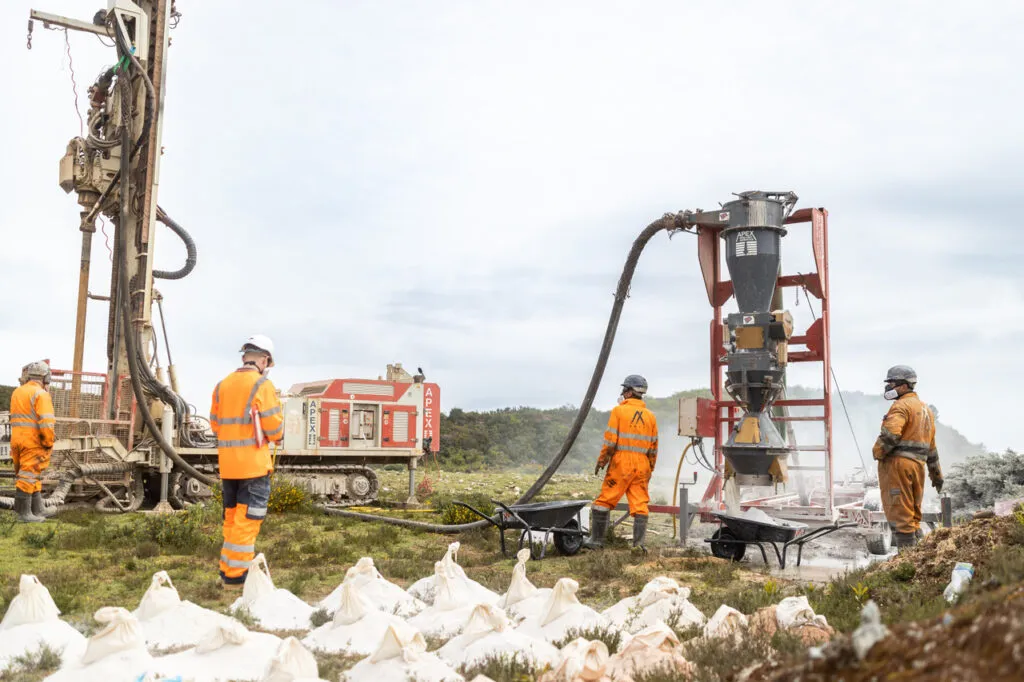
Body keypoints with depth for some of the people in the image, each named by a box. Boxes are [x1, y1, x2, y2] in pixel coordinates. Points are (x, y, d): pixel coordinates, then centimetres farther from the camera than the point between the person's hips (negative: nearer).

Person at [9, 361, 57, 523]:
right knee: (29, 475, -4)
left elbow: (18, 419, 14)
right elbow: (46, 422, -20)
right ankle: (24, 513, -2)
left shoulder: (17, 392, 14)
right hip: (34, 442, -8)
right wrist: (49, 443, -10)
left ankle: (37, 509, 20)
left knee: (33, 475, 14)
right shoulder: (41, 394, -12)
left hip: (17, 440, 8)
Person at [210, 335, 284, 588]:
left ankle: (227, 570, 21)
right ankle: (236, 576, 0)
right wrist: (276, 436, 9)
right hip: (254, 463, -6)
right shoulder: (262, 385, -9)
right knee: (247, 520, -2)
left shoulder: (222, 385, 10)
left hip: (227, 463, 7)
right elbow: (274, 426, -12)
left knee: (232, 517, 16)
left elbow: (215, 424, 14)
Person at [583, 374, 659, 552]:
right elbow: (653, 446, 12)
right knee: (640, 505, 4)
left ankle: (597, 540, 9)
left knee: (604, 502, 5)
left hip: (621, 464, -4)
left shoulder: (619, 410, -4)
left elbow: (610, 439, -8)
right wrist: (650, 469, 20)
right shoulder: (650, 416, 10)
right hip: (642, 466, 4)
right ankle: (639, 543, -1)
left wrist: (601, 461, 1)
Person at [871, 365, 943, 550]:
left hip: (898, 464, -9)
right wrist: (936, 474, 27)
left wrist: (877, 452, -9)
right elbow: (931, 446, 24)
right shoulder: (926, 409, 20)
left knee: (900, 513, -4)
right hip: (918, 465, 9)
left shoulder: (901, 406, -10)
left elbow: (890, 434, -25)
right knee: (913, 514, 17)